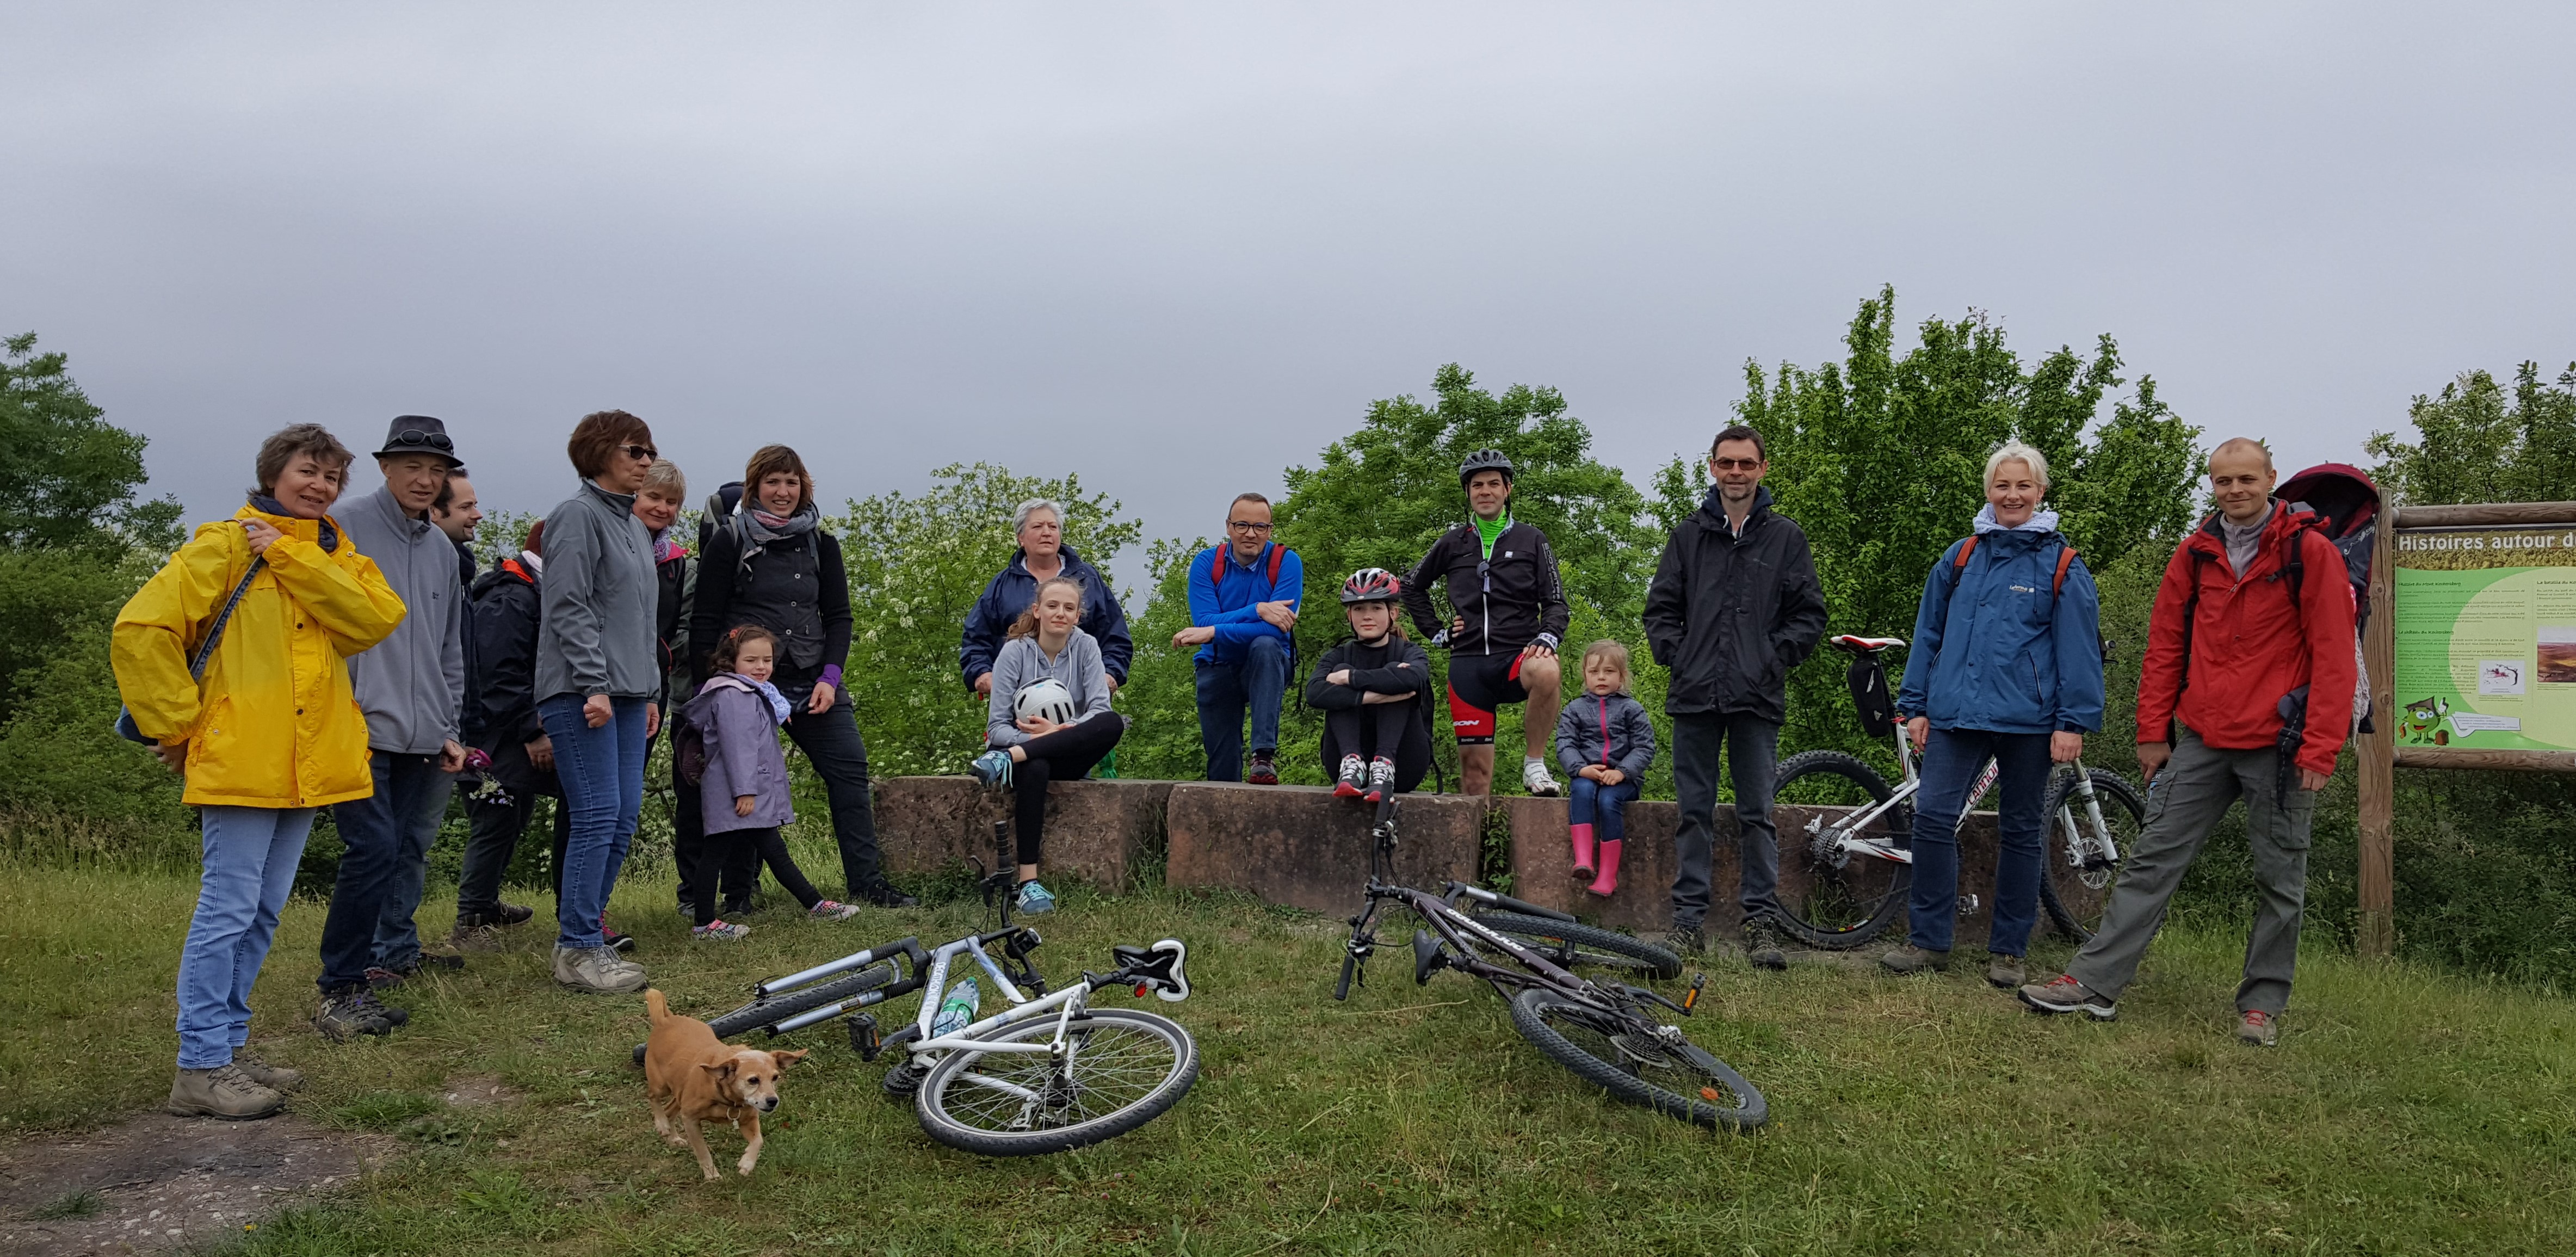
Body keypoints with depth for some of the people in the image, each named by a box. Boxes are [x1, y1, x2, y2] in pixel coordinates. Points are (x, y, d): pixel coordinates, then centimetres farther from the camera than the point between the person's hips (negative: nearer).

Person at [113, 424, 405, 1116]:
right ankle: (201, 1068, 2)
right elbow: (140, 629, -10)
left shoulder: (336, 557, 13)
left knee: (262, 913, 13)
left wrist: (291, 558, -13)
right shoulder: (225, 547, -4)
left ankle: (227, 1047, 24)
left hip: (309, 764, 6)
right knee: (227, 910, -5)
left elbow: (377, 619, -8)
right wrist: (177, 723, -9)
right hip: (241, 760, -6)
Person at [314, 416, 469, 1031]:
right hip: (364, 727, -6)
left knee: (410, 850, 11)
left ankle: (394, 953, 27)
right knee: (375, 848, -13)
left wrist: (450, 728, 19)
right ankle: (340, 987, -5)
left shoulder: (443, 549, 18)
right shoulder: (347, 529, -3)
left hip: (422, 738, 7)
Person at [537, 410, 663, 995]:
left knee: (624, 818, 7)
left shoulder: (634, 524, 20)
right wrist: (594, 684, -19)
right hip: (581, 694, -9)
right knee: (598, 816, -10)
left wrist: (648, 690, 21)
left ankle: (582, 928, 17)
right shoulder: (579, 515, -7)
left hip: (626, 694, 9)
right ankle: (578, 948, -3)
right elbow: (568, 608, -14)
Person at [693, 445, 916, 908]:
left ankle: (866, 881, 2)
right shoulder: (729, 542, 0)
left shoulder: (820, 544, 10)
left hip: (813, 682, 3)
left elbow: (839, 617, 10)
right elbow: (704, 623, -1)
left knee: (849, 767, -4)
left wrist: (830, 677, -4)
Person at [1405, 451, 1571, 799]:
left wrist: (1546, 639, -15)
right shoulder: (1452, 544, 12)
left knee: (1547, 673, -37)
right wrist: (1436, 632, 14)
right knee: (1474, 764, -3)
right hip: (1468, 662, 2)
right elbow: (1413, 587, 25)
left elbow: (1555, 602, 5)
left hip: (1517, 656, -2)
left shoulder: (1532, 541, 8)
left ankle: (1534, 764, -21)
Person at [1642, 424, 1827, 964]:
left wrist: (1774, 659, -4)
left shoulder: (1785, 537, 7)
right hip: (1694, 696, 1)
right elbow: (1661, 608, 12)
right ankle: (1688, 918, 11)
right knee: (1695, 812, 5)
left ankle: (1761, 921, 8)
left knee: (1757, 814, 2)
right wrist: (1675, 655, -1)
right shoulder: (1688, 534, 10)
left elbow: (1809, 614, 7)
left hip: (1757, 698, -1)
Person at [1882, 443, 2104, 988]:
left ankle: (2008, 950, 19)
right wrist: (1915, 706, 9)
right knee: (1932, 816, -9)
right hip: (1956, 714, 2)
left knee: (2020, 833, 8)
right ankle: (1928, 940, 2)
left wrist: (2073, 722, -9)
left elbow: (2079, 650, -2)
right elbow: (1928, 634, 14)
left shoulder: (2062, 566, 1)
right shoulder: (1961, 558, 10)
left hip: (2027, 719, -2)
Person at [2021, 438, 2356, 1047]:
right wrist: (2153, 732, 9)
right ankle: (2095, 982, 4)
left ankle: (2262, 1004, 19)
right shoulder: (2197, 552, 8)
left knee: (2279, 877, 6)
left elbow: (2334, 657, -9)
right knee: (2152, 858, 2)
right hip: (2203, 739, 4)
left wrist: (2320, 749, -13)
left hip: (2278, 744, -4)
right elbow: (2166, 644, 12)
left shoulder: (2310, 551, -6)